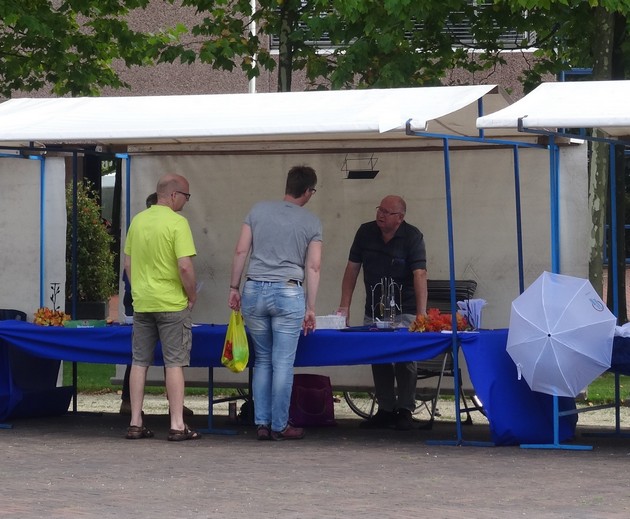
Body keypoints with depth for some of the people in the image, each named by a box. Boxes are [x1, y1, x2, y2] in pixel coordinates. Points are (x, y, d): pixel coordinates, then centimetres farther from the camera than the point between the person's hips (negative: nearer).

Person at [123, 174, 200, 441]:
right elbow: (185, 267, -20)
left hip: (141, 302, 6)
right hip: (172, 304, -6)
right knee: (174, 363, 0)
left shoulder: (138, 220, 7)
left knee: (140, 362, 11)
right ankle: (177, 425, 0)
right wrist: (192, 295, -5)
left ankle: (135, 423, 12)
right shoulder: (177, 223, -13)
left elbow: (127, 263, 12)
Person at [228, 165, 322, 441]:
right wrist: (310, 308, 4)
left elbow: (241, 251, 4)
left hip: (255, 290, 3)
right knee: (283, 363, 2)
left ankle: (261, 424, 11)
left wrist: (234, 288, 12)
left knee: (262, 360, 12)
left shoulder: (258, 210, 7)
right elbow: (313, 267, 1)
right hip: (288, 293, -2)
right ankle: (279, 426, 6)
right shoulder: (311, 222, 3)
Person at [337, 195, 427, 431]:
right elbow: (352, 268, 4)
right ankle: (385, 409, 11)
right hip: (374, 310, 4)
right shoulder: (366, 232, 1)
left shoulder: (412, 237, -12)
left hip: (404, 311, -4)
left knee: (405, 357, -10)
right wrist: (344, 306, -3)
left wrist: (421, 315, -30)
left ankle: (405, 411, -2)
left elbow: (419, 275, -21)